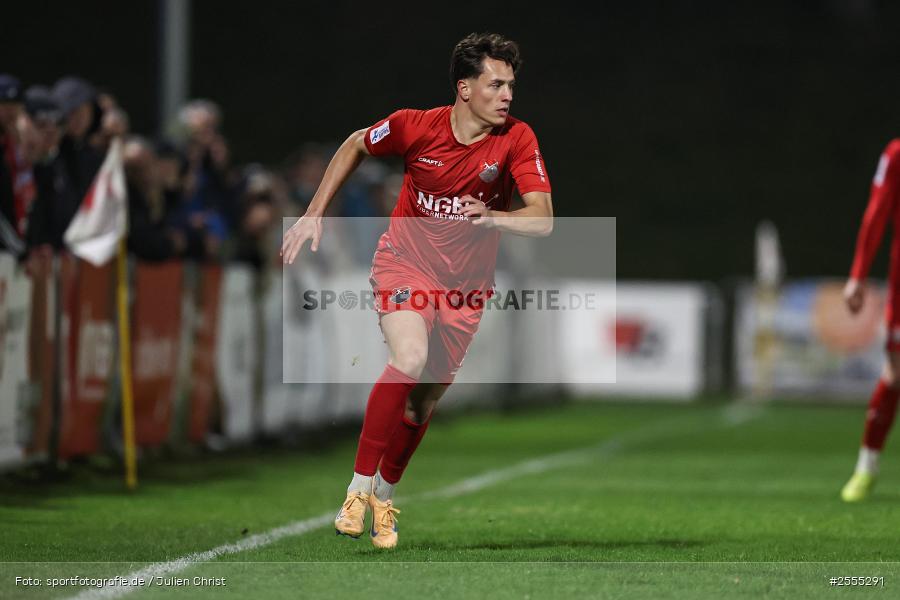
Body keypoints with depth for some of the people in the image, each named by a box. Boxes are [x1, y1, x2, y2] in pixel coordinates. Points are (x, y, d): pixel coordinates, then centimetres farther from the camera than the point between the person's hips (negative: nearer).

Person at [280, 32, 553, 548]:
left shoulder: (517, 139, -14)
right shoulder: (416, 126, -15)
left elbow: (542, 219, -20)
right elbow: (355, 146, 5)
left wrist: (493, 217, -35)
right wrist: (315, 215, 5)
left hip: (467, 283, 2)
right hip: (406, 263, -2)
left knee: (425, 400, 5)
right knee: (410, 361, -29)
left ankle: (383, 498, 29)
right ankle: (359, 489, -20)